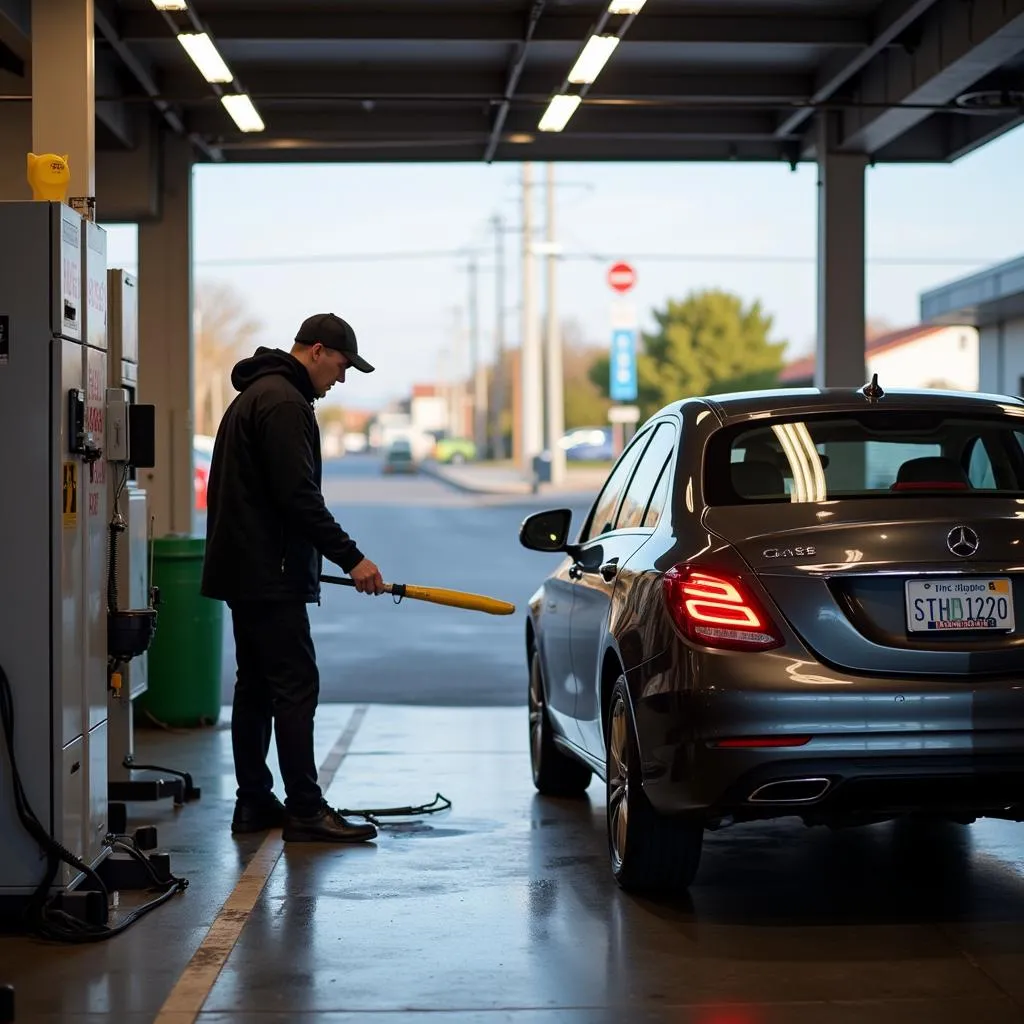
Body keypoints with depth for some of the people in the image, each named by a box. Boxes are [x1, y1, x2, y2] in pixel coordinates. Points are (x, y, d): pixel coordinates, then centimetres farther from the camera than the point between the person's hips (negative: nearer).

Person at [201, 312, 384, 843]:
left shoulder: (255, 394, 19)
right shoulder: (284, 402, -15)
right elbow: (298, 496, -22)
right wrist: (351, 557, -19)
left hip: (245, 572, 11)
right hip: (269, 575, -11)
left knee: (256, 686, 12)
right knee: (296, 685, -9)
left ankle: (254, 803, 15)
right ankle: (305, 811, -9)